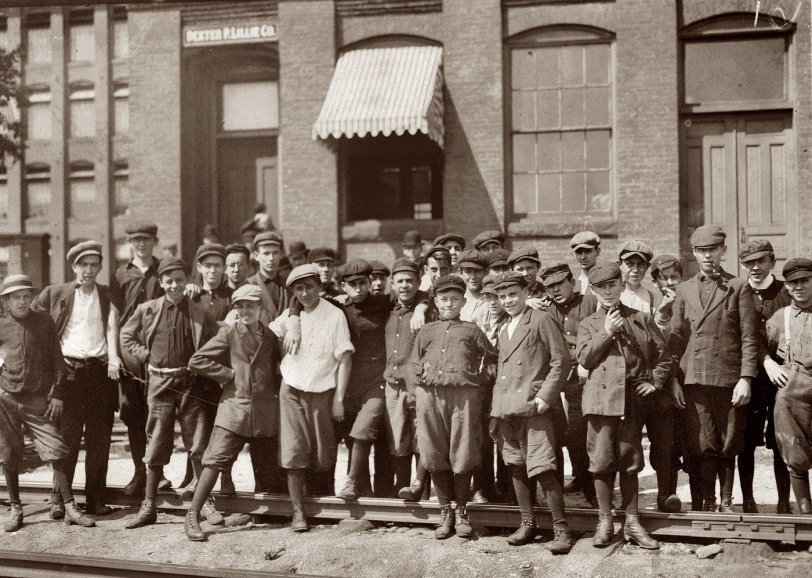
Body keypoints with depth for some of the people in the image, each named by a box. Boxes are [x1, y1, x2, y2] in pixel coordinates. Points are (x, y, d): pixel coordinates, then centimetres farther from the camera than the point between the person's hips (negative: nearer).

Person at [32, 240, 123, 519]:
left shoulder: (108, 297, 13)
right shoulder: (55, 294, 9)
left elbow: (112, 329, 2)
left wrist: (113, 359, -14)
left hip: (100, 370, 1)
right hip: (69, 371, -1)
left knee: (100, 438, 2)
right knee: (66, 436, -3)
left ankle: (96, 498, 9)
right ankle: (59, 499, 3)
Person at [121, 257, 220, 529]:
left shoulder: (200, 314, -1)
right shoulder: (147, 310, 2)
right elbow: (126, 336, 15)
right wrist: (146, 357, 5)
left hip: (190, 382, 0)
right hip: (159, 382, 1)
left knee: (198, 445, 2)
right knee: (156, 447, 6)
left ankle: (206, 503, 13)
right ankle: (148, 507, 15)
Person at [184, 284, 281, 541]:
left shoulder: (271, 336, 11)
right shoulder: (229, 333, 1)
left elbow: (281, 365, 24)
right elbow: (196, 361, -4)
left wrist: (277, 389, 7)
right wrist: (228, 374, -6)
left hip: (266, 412, 3)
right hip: (234, 407, -3)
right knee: (215, 461, -9)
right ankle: (192, 516, -3)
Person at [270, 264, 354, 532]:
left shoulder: (335, 316, -6)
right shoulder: (288, 316, 4)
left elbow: (344, 359, -6)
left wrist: (339, 399, -10)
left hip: (322, 392, -2)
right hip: (291, 391, 2)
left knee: (323, 458, 3)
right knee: (293, 452, -4)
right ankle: (298, 511, 1)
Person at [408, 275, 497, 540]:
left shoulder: (471, 330, 15)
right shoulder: (426, 332, 19)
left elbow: (493, 358, 15)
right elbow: (413, 366, 20)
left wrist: (482, 377, 3)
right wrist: (421, 377, 3)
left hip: (464, 395, -2)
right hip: (429, 395, 2)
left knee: (463, 455, -2)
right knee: (435, 455, 3)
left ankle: (461, 511, 12)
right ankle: (445, 511, 15)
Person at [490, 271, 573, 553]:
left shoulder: (542, 320, -1)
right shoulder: (503, 331, 22)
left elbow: (561, 361, -7)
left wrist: (544, 396, -14)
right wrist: (496, 406, 13)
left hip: (533, 406, -8)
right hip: (506, 410, 8)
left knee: (543, 470, -12)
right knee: (516, 467, 11)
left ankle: (561, 528, -5)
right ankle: (527, 523, 22)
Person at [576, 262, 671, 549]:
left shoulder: (642, 319, 12)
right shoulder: (588, 324, 11)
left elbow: (662, 355, 14)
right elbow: (584, 358, -4)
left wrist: (655, 382, 2)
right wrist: (606, 332, -8)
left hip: (633, 399, 1)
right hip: (602, 398, -1)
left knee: (630, 461, 6)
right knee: (602, 460, 0)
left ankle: (632, 522, 15)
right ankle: (604, 522, 12)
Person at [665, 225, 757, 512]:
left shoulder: (739, 288, 5)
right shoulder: (684, 290, 13)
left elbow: (749, 338, 1)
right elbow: (675, 338, 12)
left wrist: (746, 378, -8)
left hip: (728, 378, -1)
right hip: (694, 379, 2)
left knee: (728, 446, 5)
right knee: (703, 445, 1)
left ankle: (727, 502, 17)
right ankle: (707, 502, 10)